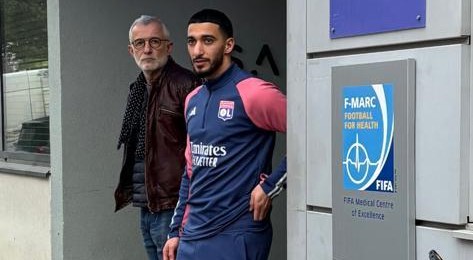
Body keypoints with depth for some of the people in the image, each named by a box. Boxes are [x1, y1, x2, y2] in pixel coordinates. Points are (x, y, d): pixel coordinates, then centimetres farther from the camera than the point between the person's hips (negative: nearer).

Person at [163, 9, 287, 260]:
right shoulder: (193, 100, 11)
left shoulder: (253, 93, -12)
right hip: (193, 236, 7)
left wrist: (270, 186, -15)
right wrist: (176, 230, 16)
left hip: (234, 237, -7)